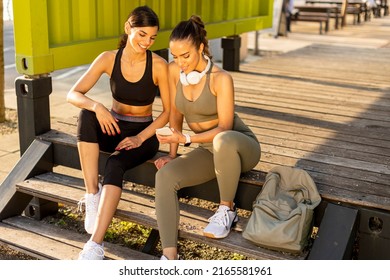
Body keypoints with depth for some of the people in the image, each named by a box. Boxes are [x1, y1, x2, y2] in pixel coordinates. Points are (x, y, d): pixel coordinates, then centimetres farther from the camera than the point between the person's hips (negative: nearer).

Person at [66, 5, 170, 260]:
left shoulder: (159, 65, -13)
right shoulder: (108, 59, -8)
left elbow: (169, 111, -8)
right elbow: (73, 95, -12)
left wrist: (140, 138, -20)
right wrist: (97, 106, -33)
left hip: (143, 134, -2)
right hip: (113, 129, 3)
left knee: (114, 165, -34)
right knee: (87, 115, -31)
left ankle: (95, 245, -38)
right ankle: (92, 194, -27)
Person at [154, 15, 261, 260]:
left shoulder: (221, 78, -21)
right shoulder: (174, 70, -5)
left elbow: (224, 128, -20)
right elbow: (176, 114, 6)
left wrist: (186, 139, -28)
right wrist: (173, 153, 0)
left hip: (239, 146, -5)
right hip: (208, 151, 5)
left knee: (223, 141, -42)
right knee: (165, 176, -22)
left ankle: (227, 210, -17)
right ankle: (170, 256, -26)